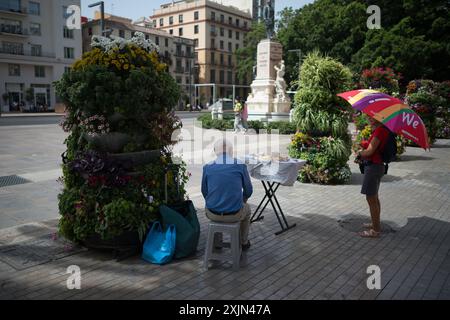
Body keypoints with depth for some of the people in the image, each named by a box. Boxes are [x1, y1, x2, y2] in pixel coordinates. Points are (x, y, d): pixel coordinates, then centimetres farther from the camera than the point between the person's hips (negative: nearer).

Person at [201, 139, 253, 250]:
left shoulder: (207, 167, -4)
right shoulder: (241, 166, -8)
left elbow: (204, 192, 9)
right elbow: (248, 191, 5)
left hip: (213, 215, 1)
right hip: (235, 215, -1)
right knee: (246, 208, 34)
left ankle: (216, 242, 47)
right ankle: (243, 242, 46)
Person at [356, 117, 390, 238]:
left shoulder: (380, 130, -19)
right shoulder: (379, 130, 11)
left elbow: (369, 151, -21)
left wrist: (360, 153, -1)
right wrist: (362, 157, 3)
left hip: (373, 167, -10)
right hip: (376, 166, 10)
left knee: (371, 199, -2)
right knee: (374, 198, 21)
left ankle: (375, 230, 6)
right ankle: (376, 224, 35)